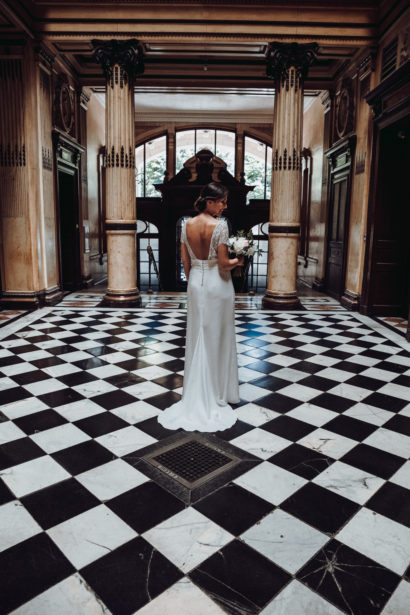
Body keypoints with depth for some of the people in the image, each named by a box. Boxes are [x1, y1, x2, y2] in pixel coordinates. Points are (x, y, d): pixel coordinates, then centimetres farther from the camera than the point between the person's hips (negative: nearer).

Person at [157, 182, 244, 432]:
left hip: (196, 283, 5)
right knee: (218, 338, 8)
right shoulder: (220, 226, -16)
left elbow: (185, 262, 6)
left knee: (197, 338, 13)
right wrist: (238, 261, 3)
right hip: (218, 284, -5)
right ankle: (218, 393, 20)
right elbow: (224, 264, -17)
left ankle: (196, 393, 23)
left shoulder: (187, 225, 1)